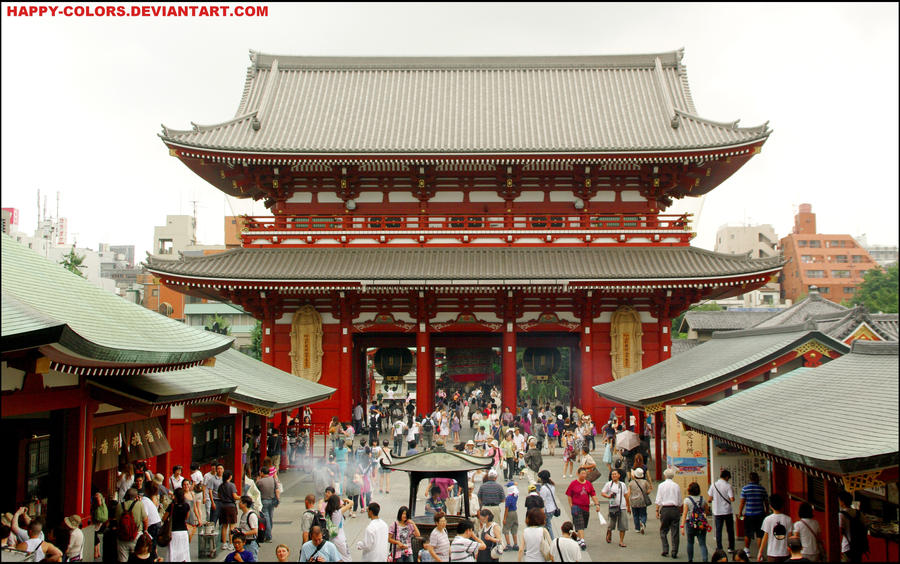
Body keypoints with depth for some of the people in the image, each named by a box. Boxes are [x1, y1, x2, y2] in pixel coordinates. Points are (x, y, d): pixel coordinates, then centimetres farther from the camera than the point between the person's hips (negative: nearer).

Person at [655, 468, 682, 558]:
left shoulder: (661, 485, -1)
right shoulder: (677, 486, 4)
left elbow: (658, 500, -3)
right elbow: (680, 502, 7)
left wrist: (657, 511, 2)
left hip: (665, 509, -1)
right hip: (675, 509, 1)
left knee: (663, 531, 10)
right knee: (675, 532, 5)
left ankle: (665, 550, 3)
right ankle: (674, 552, 4)